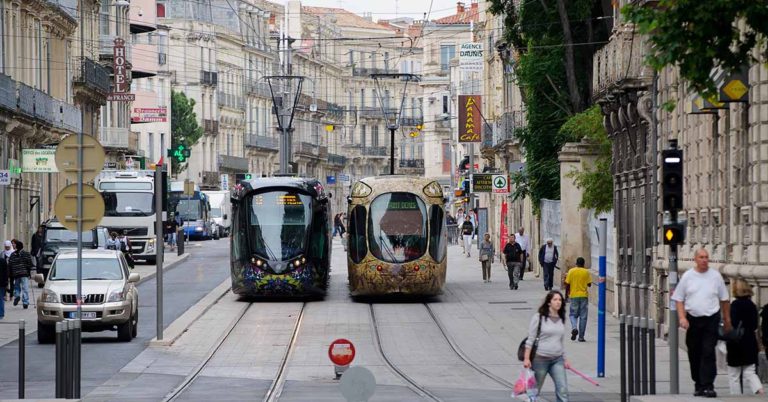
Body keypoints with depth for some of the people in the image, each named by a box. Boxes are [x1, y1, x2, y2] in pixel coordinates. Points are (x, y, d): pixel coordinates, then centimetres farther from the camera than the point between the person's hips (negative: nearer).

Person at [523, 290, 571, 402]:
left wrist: (565, 359, 17)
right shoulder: (539, 317, -7)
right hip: (540, 359, -4)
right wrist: (526, 358, -12)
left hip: (557, 360, 4)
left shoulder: (561, 319, 9)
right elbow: (530, 339, -7)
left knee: (563, 390, -8)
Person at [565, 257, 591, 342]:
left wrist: (567, 294, 8)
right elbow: (589, 284, 0)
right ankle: (581, 336, 4)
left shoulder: (571, 271, -2)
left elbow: (567, 284, -3)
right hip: (584, 295, 0)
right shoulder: (586, 272, -2)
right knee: (583, 316, 6)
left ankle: (574, 328, -17)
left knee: (573, 314, 12)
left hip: (574, 296, 0)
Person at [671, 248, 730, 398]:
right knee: (694, 354, 7)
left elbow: (724, 300, 11)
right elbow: (679, 299, 6)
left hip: (711, 319, -2)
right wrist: (682, 318, -8)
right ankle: (699, 385, 19)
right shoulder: (687, 276, 4)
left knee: (708, 353, -12)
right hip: (693, 319, 2)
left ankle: (708, 386, -15)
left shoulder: (715, 276, 4)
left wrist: (727, 321, 11)